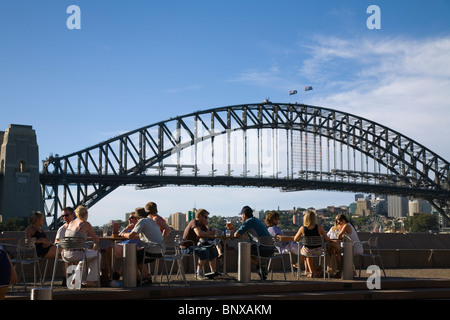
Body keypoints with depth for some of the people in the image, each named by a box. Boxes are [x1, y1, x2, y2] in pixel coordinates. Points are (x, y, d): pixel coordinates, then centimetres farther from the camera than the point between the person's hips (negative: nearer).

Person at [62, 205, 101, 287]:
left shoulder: (71, 223, 16)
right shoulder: (86, 224, -4)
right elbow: (96, 239, 1)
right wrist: (95, 246, 24)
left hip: (65, 254, 7)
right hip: (75, 254, -7)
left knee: (85, 255, 35)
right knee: (97, 255, 15)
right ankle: (90, 280, 15)